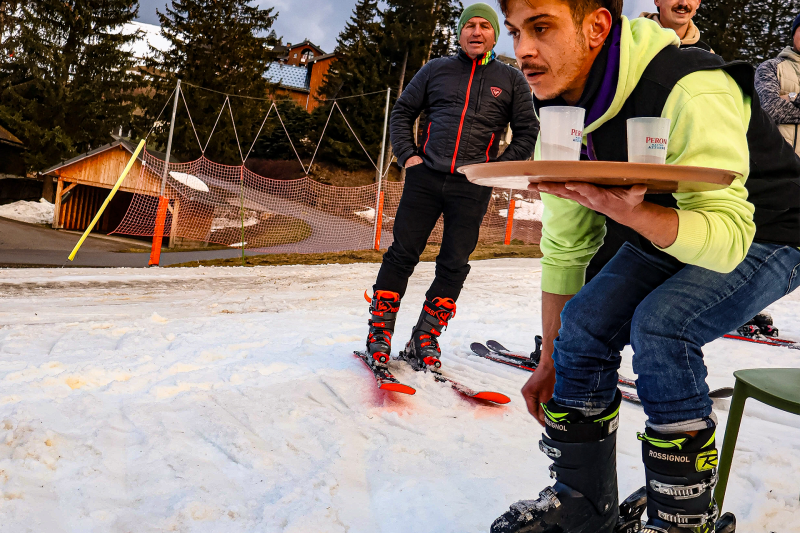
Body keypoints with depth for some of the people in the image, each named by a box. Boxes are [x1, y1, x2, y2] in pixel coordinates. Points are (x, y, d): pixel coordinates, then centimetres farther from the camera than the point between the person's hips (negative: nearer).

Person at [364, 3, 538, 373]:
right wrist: (407, 155, 1)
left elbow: (527, 133, 10)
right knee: (403, 254, -1)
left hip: (472, 187, 1)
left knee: (454, 265, 3)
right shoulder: (436, 70, 11)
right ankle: (379, 332, 11)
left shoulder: (511, 80, 10)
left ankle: (424, 340, 16)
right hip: (425, 177, 0)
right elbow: (402, 113, 15)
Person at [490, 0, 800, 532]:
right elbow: (564, 246, -3)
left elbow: (726, 238, -34)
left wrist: (624, 210, -53)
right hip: (669, 233, 6)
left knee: (659, 324, -30)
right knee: (583, 325, -11)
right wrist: (550, 362, -1)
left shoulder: (692, 93, -32)